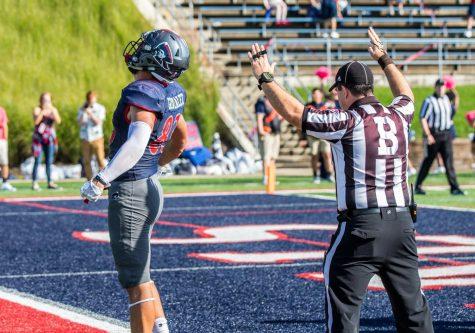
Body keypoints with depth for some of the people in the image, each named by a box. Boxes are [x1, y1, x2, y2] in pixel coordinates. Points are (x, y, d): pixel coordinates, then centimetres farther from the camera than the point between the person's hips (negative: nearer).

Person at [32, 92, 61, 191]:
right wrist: (43, 111, -26)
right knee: (38, 161, -8)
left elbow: (58, 121, -10)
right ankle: (34, 183, -7)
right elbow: (36, 121, -18)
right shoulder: (37, 109, -2)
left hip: (50, 138, 3)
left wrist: (52, 111, -21)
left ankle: (50, 182, 8)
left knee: (49, 161, 4)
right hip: (39, 137, -3)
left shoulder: (53, 110, 6)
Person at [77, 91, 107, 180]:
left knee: (101, 160, -8)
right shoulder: (81, 109, 7)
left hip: (97, 138, -2)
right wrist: (83, 112, -15)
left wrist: (90, 114, -22)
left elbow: (98, 122, -10)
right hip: (85, 138, 2)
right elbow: (80, 123, -3)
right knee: (86, 161, 0)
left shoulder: (100, 108, 1)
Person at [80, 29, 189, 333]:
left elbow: (136, 143, -36)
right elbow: (180, 142, 22)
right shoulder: (170, 94, 6)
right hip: (151, 187, 9)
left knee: (136, 279, -2)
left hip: (130, 193, -9)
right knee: (138, 271, 23)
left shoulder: (144, 94, -21)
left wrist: (100, 181, -38)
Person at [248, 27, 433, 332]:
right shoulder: (398, 118, 8)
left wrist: (265, 78, 8)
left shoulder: (347, 123, -9)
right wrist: (384, 59, 45)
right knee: (412, 305, 13)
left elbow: (293, 112, -4)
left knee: (344, 308, 1)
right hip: (402, 223, 6)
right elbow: (406, 95, 32)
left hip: (361, 225, -6)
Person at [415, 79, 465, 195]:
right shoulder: (429, 101, -9)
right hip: (433, 135, -5)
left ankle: (454, 187, -9)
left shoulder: (446, 99, 11)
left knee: (449, 160, -4)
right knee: (428, 160, 2)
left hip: (446, 134, 5)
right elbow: (423, 119, -14)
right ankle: (418, 186, 15)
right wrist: (428, 135, -21)